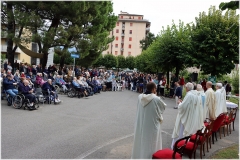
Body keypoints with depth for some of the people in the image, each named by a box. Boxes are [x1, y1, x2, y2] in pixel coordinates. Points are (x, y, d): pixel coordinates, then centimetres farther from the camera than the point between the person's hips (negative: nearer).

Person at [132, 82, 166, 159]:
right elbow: (164, 106, 0)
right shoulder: (156, 99, -19)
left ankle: (138, 156, 35)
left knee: (141, 141, 20)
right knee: (151, 144, 9)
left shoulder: (140, 97, -5)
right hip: (152, 125, -5)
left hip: (141, 124, 5)